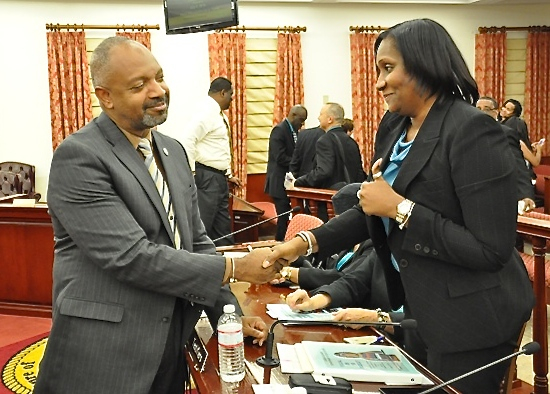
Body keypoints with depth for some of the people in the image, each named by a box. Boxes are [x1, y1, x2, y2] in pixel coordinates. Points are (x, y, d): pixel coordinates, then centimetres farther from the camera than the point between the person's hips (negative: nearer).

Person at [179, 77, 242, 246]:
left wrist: (229, 174, 20)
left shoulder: (220, 115, 16)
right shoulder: (207, 112, -14)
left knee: (223, 227, 15)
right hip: (206, 177, -10)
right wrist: (191, 173, -23)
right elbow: (187, 140, -24)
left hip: (219, 177, 10)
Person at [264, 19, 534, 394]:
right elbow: (373, 211, 10)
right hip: (422, 308, 8)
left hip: (470, 319, -8)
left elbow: (491, 250, -25)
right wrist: (307, 242, -1)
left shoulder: (472, 131, -22)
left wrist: (401, 208, -26)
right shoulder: (393, 127, 3)